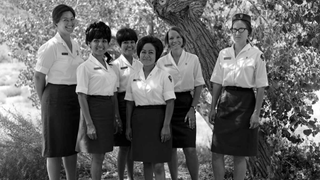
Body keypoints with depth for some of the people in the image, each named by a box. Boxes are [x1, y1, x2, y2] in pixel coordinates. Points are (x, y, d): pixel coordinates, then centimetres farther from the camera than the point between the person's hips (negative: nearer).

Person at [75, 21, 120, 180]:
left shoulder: (110, 66, 13)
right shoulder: (85, 67, -8)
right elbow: (82, 96, -11)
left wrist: (116, 117, 9)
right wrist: (89, 123, -17)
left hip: (109, 111, 6)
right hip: (94, 109, -6)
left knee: (100, 156, 11)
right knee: (96, 157, -2)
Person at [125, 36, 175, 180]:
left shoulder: (164, 76, -4)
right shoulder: (133, 77, 8)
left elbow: (170, 102, -8)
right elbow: (129, 103, 11)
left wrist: (166, 126, -14)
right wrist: (128, 126, 7)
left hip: (157, 119, -4)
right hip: (139, 120, 4)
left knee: (158, 165, -5)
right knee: (146, 162, 12)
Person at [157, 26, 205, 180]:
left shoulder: (193, 59, 1)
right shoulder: (161, 62, 4)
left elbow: (198, 85, 1)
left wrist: (193, 108, -7)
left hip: (186, 104, -1)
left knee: (190, 149, -6)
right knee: (171, 148, 7)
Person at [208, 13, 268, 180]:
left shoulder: (256, 55, -4)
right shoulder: (224, 53, 8)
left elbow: (261, 87, -5)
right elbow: (217, 83, 11)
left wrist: (256, 112, -10)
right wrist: (212, 108, 7)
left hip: (245, 102, -4)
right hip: (225, 102, 4)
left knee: (239, 154, 3)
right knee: (217, 151, 2)